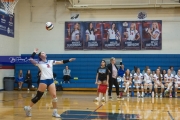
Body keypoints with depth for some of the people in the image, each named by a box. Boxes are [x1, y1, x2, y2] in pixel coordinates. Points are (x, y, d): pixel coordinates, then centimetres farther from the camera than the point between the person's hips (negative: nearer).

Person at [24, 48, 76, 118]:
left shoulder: (50, 62, 14)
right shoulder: (39, 63, 1)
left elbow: (61, 62, 13)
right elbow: (31, 59, -12)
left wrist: (69, 60, 7)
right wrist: (35, 52, -6)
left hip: (51, 80, 5)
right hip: (43, 80, -5)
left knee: (54, 96, -1)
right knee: (38, 96, -1)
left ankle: (55, 112, 8)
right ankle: (28, 108, 14)